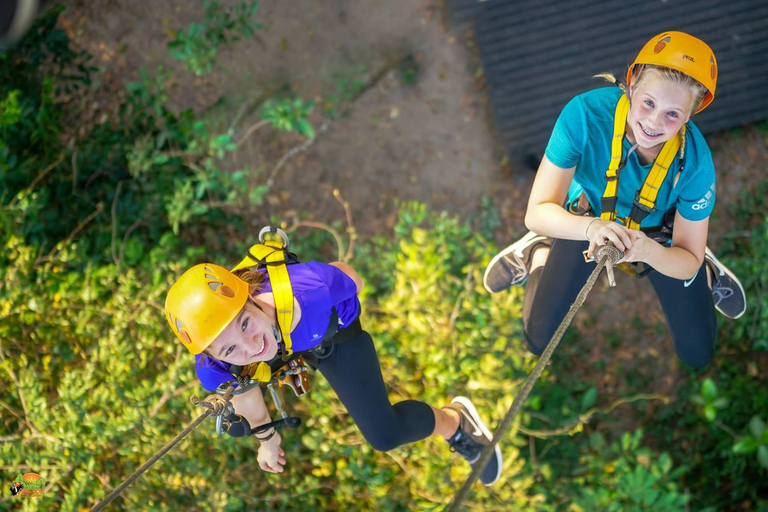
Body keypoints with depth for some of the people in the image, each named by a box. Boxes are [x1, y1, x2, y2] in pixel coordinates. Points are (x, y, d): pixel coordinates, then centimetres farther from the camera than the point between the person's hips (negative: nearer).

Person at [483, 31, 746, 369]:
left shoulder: (695, 161, -35)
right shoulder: (585, 113, -37)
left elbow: (687, 263, -25)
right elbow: (537, 213, -35)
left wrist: (649, 252, -48)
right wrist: (590, 228, -55)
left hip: (659, 235, 0)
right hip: (587, 221, 0)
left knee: (697, 354, 6)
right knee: (540, 341, 1)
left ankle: (706, 272, 32)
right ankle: (538, 255, 27)